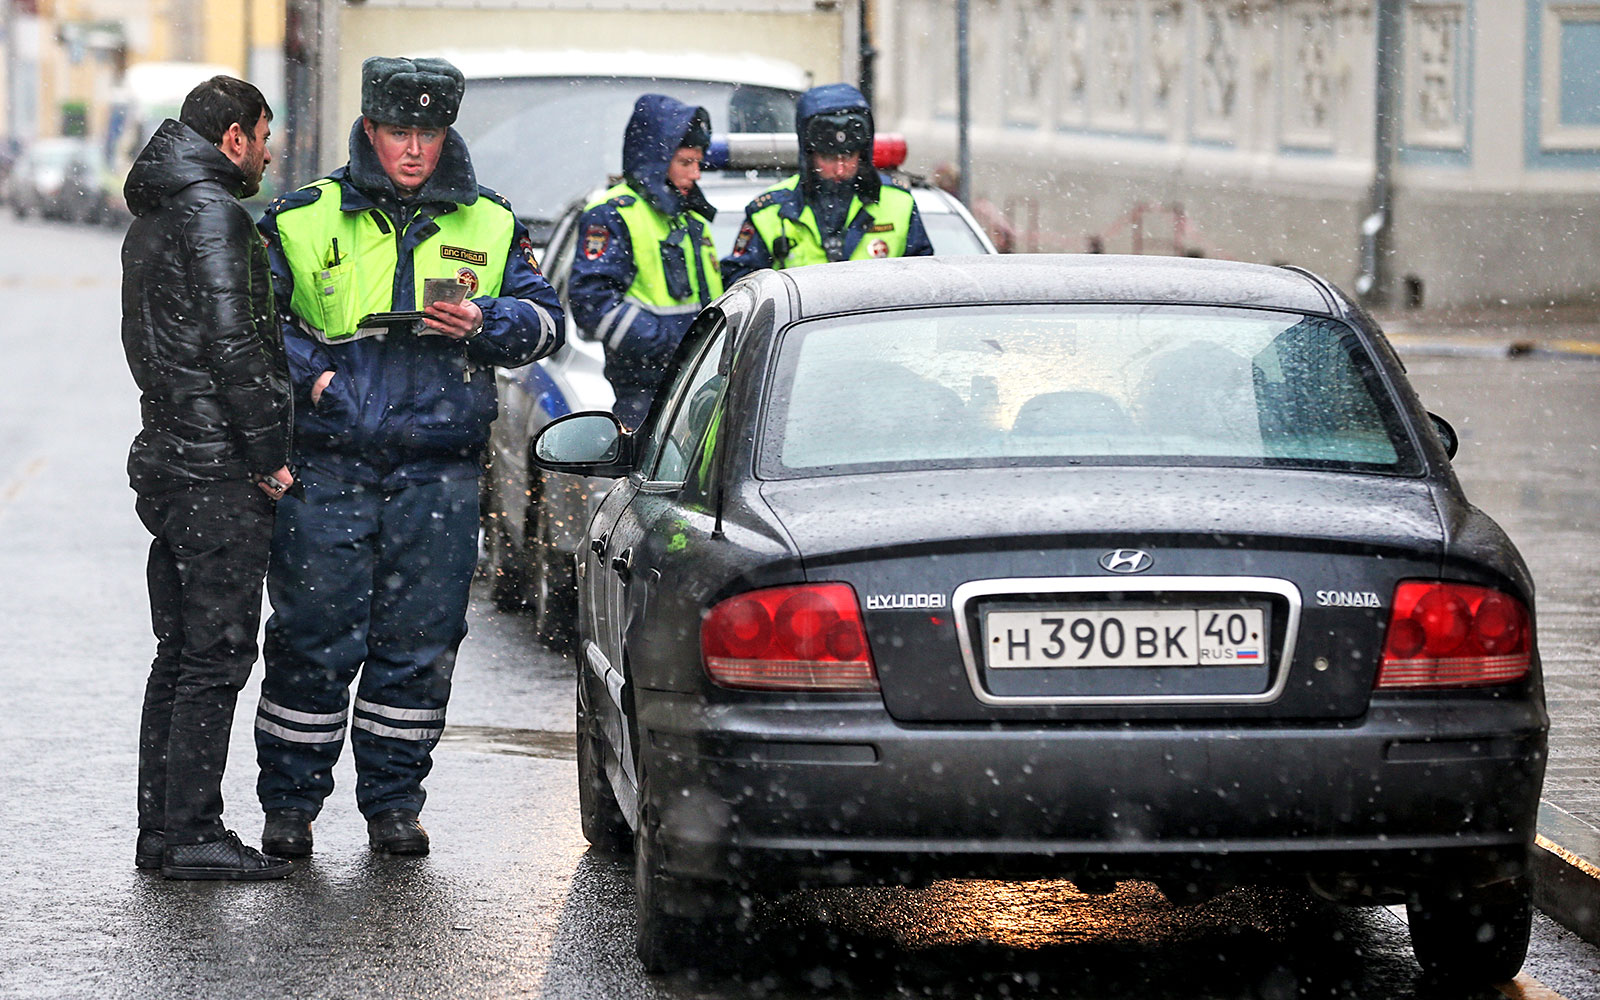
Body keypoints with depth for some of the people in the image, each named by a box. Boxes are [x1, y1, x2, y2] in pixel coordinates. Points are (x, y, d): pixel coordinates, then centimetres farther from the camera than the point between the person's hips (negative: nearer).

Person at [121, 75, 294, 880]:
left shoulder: (152, 217, 19)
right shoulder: (212, 211, -13)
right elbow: (229, 341, -20)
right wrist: (271, 450, -15)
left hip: (166, 459, 10)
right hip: (218, 470, -10)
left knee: (181, 653, 13)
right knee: (216, 655, -7)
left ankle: (160, 829, 15)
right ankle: (192, 834, -7)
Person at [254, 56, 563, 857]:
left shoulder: (488, 225, 9)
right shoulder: (302, 221, 4)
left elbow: (544, 319, 10)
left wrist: (484, 323, -11)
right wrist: (307, 372, -7)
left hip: (438, 478, 2)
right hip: (327, 469, -2)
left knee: (419, 642, 5)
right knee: (314, 639, -1)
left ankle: (393, 802, 16)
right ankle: (289, 804, 8)